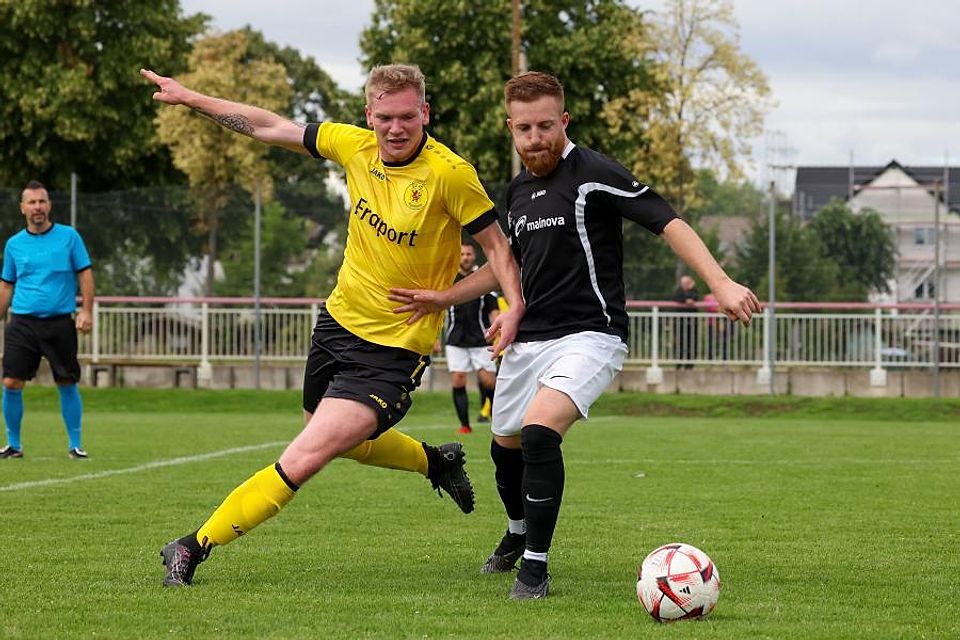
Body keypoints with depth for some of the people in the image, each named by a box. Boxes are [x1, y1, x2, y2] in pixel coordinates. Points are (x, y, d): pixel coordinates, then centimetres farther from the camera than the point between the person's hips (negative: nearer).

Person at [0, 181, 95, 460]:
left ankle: (75, 445, 10)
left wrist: (86, 311, -9)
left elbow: (85, 274, 1)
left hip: (60, 322, -2)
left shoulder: (69, 236, 1)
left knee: (67, 385, 1)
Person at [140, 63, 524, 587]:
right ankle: (435, 461, 54)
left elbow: (496, 244, -9)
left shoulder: (449, 174, -19)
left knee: (303, 460, -17)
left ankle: (197, 544, -7)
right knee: (344, 440, 28)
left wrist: (514, 307, -25)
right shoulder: (355, 147, -5)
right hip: (339, 322, 7)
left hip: (394, 350, -7)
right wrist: (189, 99, 6)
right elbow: (272, 128, 6)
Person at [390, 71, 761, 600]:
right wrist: (443, 298, 22)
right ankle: (516, 536, 51)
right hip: (528, 338, 8)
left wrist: (721, 284, -30)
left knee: (539, 430, -29)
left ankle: (535, 568, -17)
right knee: (506, 446, 20)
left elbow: (669, 223, -19)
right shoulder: (519, 190, 10)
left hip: (588, 334, -8)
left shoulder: (593, 175, -13)